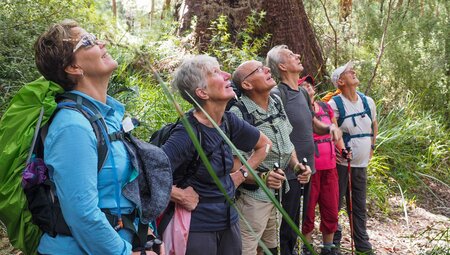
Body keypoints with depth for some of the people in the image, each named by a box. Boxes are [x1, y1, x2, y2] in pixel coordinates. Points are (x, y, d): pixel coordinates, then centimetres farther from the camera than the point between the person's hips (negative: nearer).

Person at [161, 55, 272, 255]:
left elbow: (264, 144, 17)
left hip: (229, 222, 7)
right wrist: (181, 196, -21)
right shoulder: (188, 133, -23)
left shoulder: (229, 122, -1)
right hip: (197, 227, -7)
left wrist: (241, 174, 7)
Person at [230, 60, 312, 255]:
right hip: (251, 197, -8)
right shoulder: (237, 114, -21)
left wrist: (296, 164, -1)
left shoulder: (277, 103, 5)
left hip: (277, 194, 8)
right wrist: (262, 178, -31)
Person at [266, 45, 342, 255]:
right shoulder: (278, 94, -15)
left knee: (296, 223, 19)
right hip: (288, 171, -8)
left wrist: (330, 127, 2)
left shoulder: (303, 93, 11)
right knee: (286, 226, 2)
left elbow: (314, 125, 23)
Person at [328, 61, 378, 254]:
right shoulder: (334, 104, -13)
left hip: (361, 164, 5)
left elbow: (374, 125, 23)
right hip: (341, 164, -5)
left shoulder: (368, 101, 5)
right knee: (335, 204, 4)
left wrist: (372, 146, 17)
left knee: (359, 206, 14)